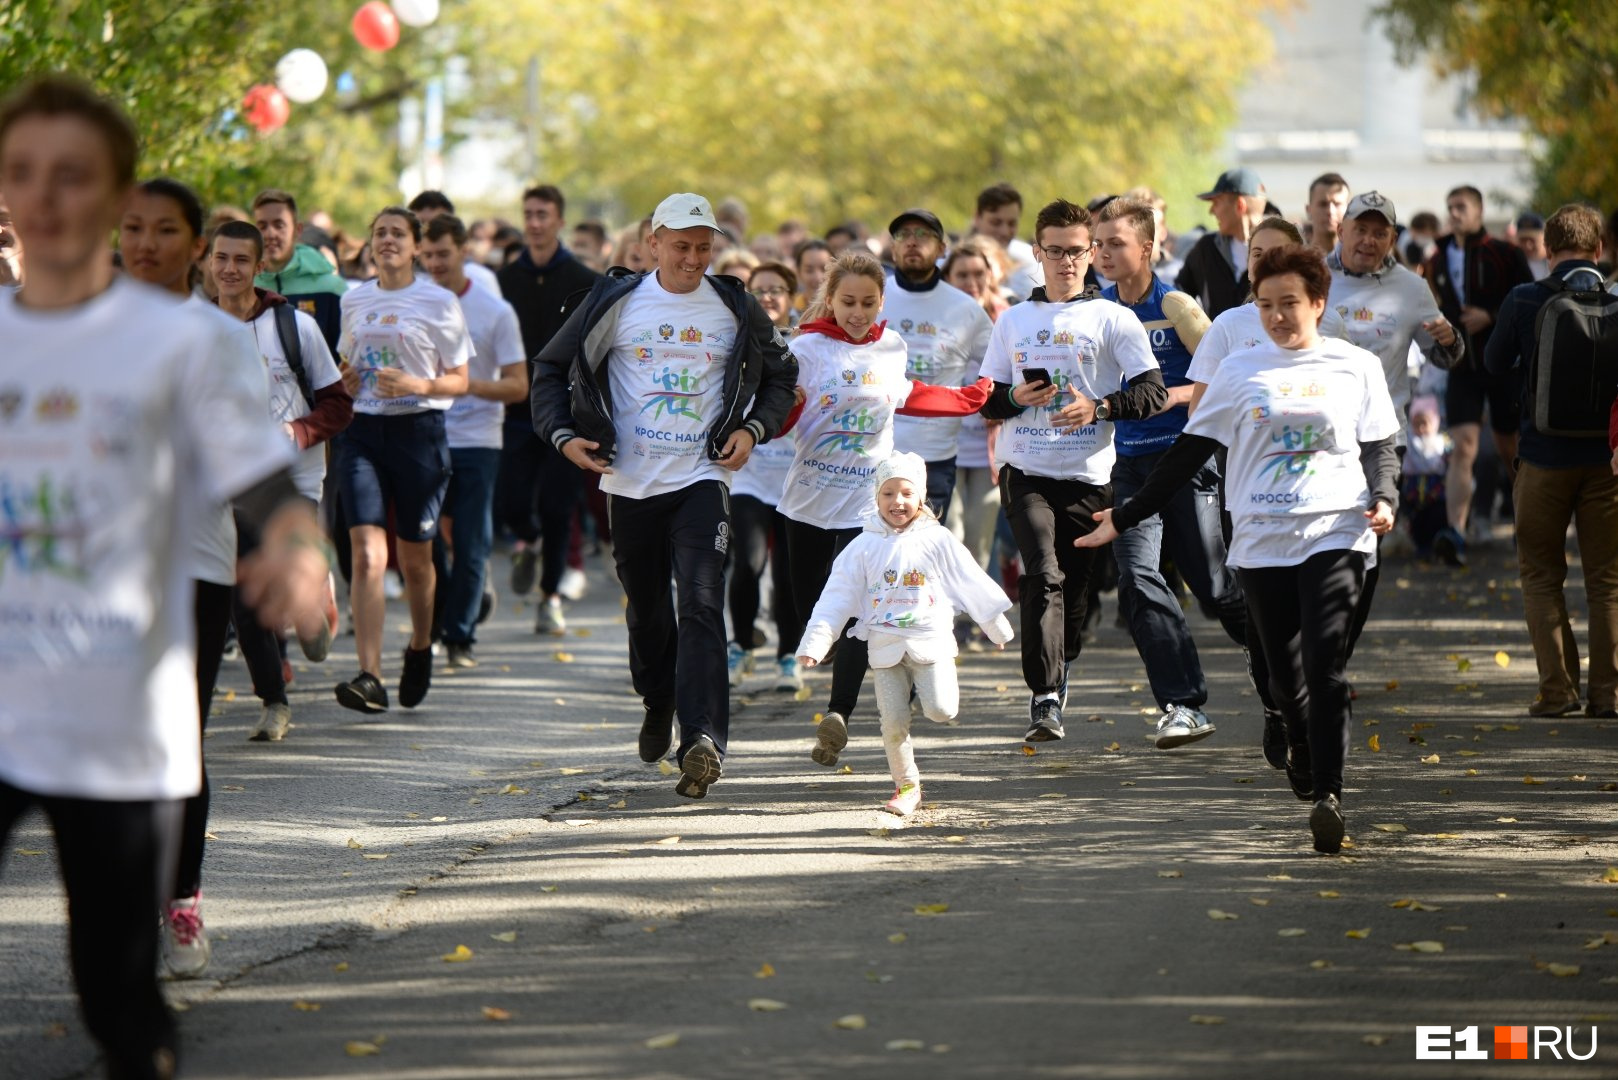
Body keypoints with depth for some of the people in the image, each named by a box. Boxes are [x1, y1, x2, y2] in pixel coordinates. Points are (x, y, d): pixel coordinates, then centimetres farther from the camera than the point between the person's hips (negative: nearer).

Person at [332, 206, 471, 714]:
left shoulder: (439, 302, 0)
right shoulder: (354, 301, 12)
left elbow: (459, 381, 0)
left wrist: (418, 385, -18)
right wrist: (346, 381, 4)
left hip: (419, 430, -2)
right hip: (362, 432, 2)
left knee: (415, 558, 9)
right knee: (367, 554, -13)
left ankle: (420, 649, 38)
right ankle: (369, 677, -21)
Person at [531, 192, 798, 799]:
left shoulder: (735, 310, 4)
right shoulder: (616, 303, 1)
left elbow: (780, 373, 18)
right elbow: (553, 367, 10)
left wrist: (754, 430, 2)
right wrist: (561, 434, -4)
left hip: (702, 477, -1)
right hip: (630, 478, 1)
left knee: (701, 605, -16)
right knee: (646, 606, 13)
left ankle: (702, 741, -26)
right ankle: (658, 703, 41)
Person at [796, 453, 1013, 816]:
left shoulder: (937, 540, 1)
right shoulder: (864, 546, 2)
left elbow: (972, 584, 9)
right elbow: (836, 597, 3)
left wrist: (997, 626, 14)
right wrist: (814, 643, -4)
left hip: (931, 641, -1)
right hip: (886, 646, 1)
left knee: (941, 711, -16)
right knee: (893, 723, -2)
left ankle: (927, 689, 20)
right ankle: (906, 786, 15)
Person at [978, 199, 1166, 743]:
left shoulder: (1113, 319, 2)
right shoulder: (1013, 320, 12)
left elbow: (1153, 391, -4)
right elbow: (985, 399, 16)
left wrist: (1100, 407, -19)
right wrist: (1015, 398, -6)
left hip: (1088, 476, 0)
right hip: (1026, 472, 0)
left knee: (1075, 588, 6)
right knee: (1043, 576, -18)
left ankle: (1057, 675, 31)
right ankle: (1045, 697, -23)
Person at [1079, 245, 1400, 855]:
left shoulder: (1356, 368, 8)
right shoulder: (1240, 372, 9)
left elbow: (1380, 449, 10)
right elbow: (1189, 454, 13)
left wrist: (1384, 500, -11)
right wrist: (1127, 516, 12)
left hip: (1335, 533, -2)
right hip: (1262, 539, 2)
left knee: (1325, 664, -17)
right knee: (1285, 677, 5)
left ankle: (1327, 793, -21)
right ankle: (1303, 758, 32)